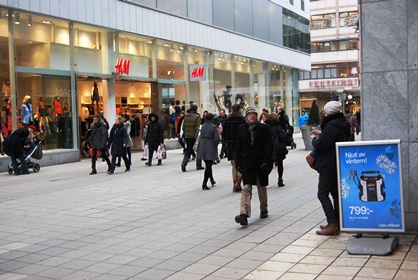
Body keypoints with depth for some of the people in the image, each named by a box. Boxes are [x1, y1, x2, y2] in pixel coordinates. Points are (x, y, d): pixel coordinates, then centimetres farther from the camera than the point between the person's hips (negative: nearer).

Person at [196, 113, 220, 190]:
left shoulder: (202, 126, 5)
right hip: (210, 148, -6)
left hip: (202, 148, 6)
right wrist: (215, 145, 2)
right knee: (208, 166, -2)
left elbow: (200, 137, 5)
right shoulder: (214, 127, -11)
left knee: (208, 165, 19)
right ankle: (204, 183, -7)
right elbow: (216, 138, -17)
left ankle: (212, 180, 34)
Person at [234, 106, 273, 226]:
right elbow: (238, 147, 7)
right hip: (247, 162, 0)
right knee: (246, 188, -11)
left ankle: (264, 209, 34)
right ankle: (244, 214, -19)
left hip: (260, 162, 0)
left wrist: (266, 162, -12)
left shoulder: (263, 128, -1)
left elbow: (269, 146, -3)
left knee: (262, 187, 14)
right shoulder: (241, 128, 4)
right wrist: (238, 163, 1)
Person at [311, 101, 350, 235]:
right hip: (339, 165, 10)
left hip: (329, 166, -10)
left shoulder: (331, 126, -21)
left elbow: (320, 145, -22)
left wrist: (315, 139, -2)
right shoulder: (343, 124, 11)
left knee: (323, 194, -6)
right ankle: (336, 222, 21)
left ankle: (332, 225, -12)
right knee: (336, 193, 15)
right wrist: (321, 134, 21)